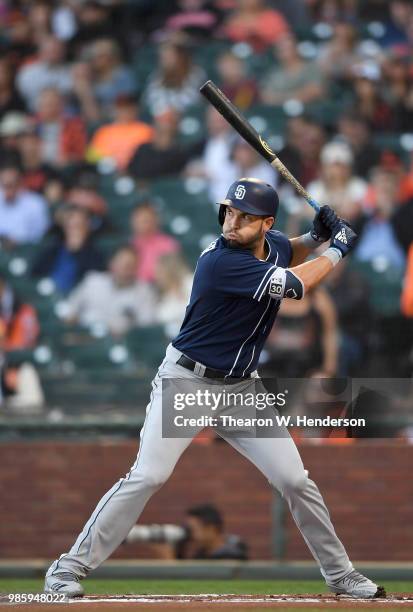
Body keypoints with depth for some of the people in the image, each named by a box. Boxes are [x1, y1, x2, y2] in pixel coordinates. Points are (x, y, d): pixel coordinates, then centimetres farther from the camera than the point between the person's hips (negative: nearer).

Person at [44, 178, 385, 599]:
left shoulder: (272, 244, 0)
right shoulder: (221, 261, -24)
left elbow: (289, 254, 28)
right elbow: (294, 285, -23)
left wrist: (315, 236, 5)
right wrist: (337, 249, -7)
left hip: (242, 389, 7)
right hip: (187, 382, -7)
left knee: (296, 481, 3)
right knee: (148, 476, -19)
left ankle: (339, 574, 19)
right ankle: (70, 567, -11)